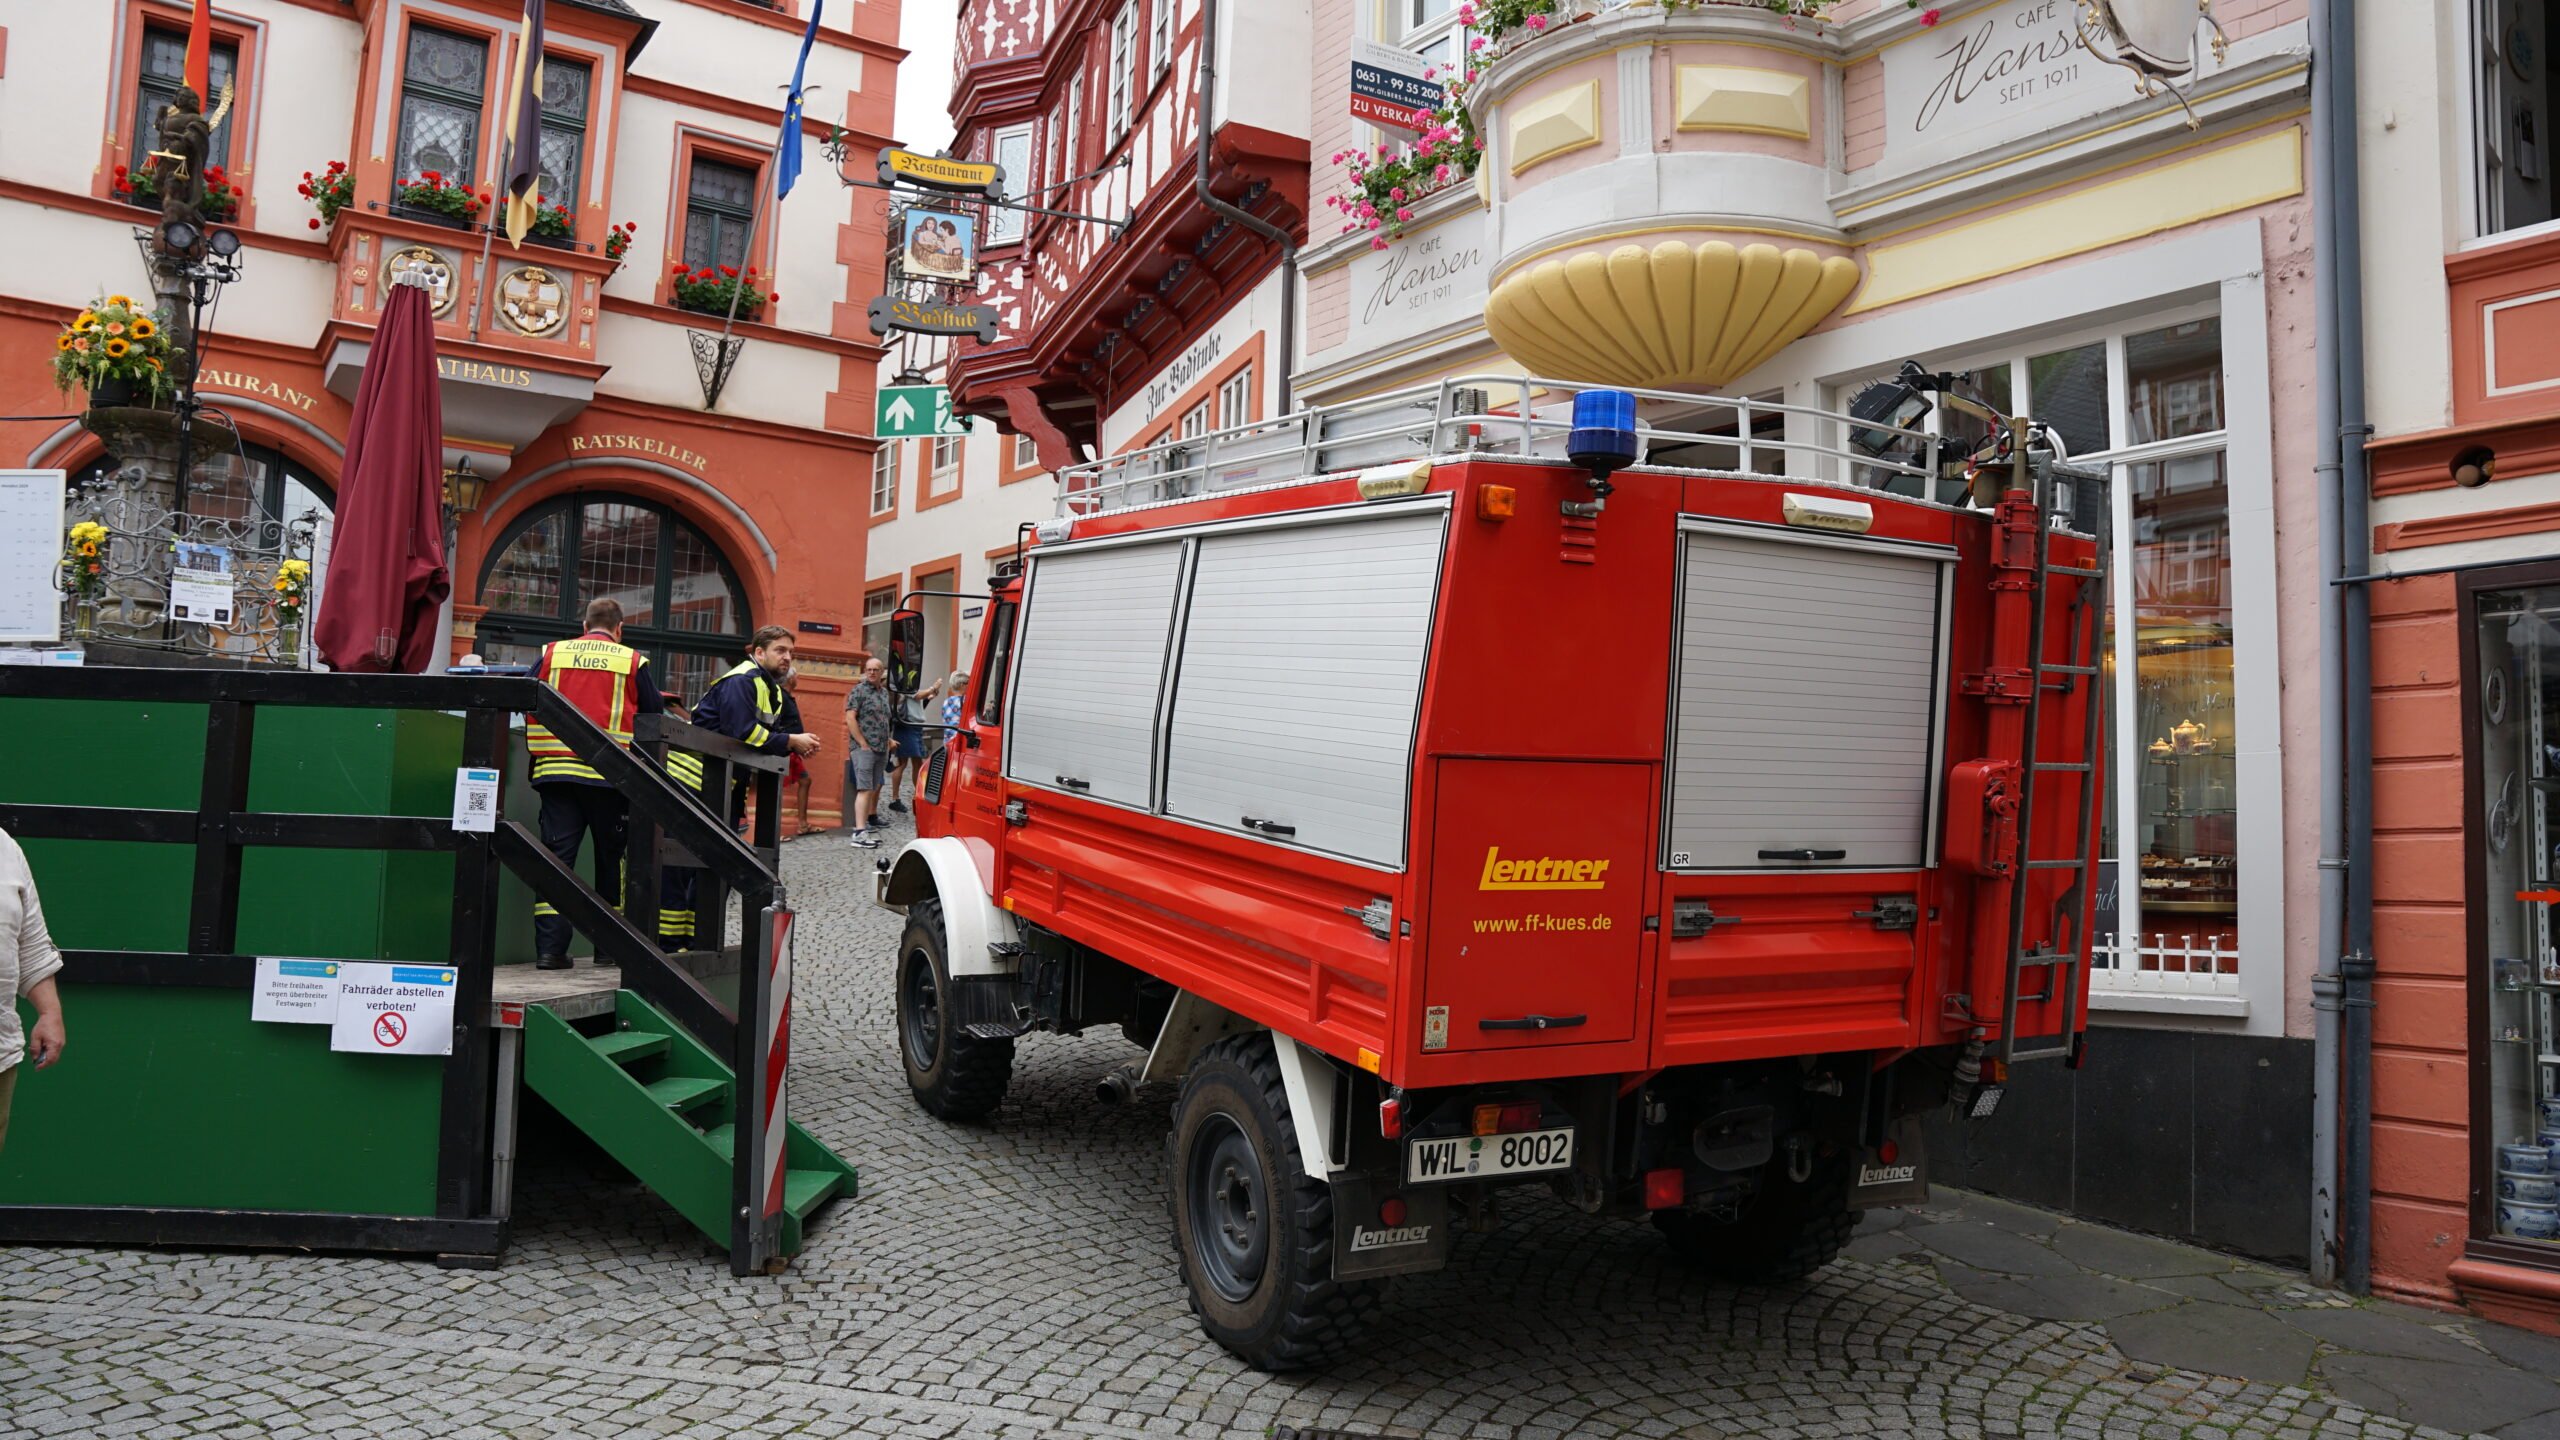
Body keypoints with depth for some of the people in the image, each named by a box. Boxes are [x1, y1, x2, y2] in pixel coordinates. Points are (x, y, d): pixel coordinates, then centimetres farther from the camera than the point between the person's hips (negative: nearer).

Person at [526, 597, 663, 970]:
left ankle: (549, 947, -3)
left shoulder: (552, 654, 10)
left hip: (554, 771, 2)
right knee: (611, 859, 11)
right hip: (609, 775, -2)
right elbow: (654, 719, 5)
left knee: (556, 856, 3)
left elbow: (528, 705, 11)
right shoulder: (632, 662, 3)